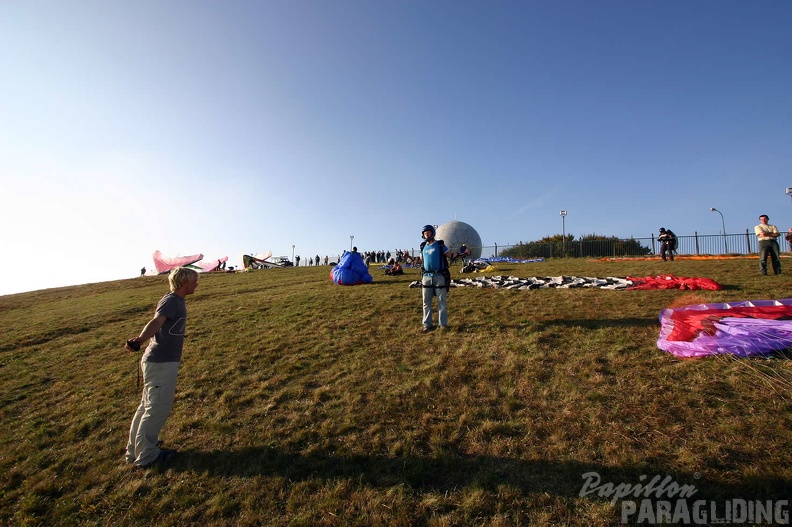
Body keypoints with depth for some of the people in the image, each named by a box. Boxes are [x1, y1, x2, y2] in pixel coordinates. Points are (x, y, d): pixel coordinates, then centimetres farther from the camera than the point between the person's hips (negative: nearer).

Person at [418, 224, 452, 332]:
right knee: (426, 302, 6)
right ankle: (427, 324, 15)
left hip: (439, 276, -4)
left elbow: (450, 255, 1)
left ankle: (443, 324, 11)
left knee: (441, 302, 2)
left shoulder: (440, 245, 1)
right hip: (426, 276, 4)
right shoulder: (423, 247, 13)